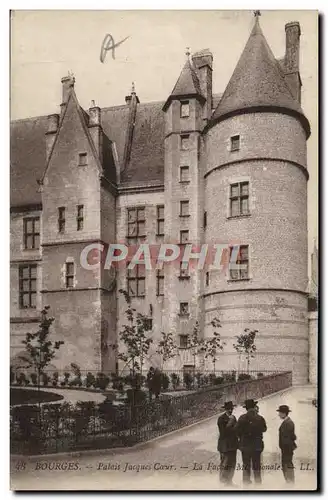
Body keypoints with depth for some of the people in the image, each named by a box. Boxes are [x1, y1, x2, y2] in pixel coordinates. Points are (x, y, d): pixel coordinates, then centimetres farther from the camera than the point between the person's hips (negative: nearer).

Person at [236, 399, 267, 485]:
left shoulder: (242, 418, -13)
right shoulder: (260, 418, -11)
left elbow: (237, 430, -6)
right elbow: (264, 429, 4)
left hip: (245, 445, 0)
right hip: (257, 445, 1)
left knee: (246, 465, 10)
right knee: (256, 466, 12)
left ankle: (246, 482, 14)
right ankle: (258, 481, 17)